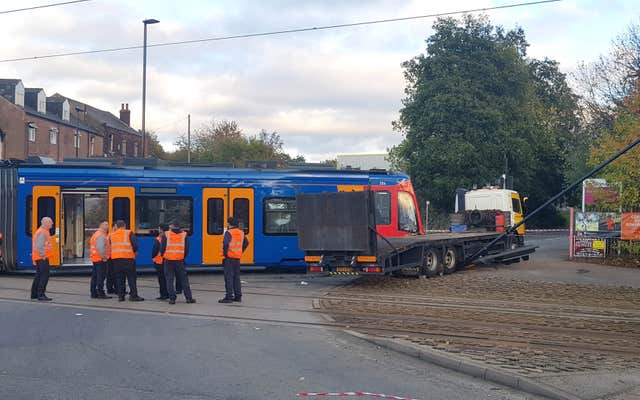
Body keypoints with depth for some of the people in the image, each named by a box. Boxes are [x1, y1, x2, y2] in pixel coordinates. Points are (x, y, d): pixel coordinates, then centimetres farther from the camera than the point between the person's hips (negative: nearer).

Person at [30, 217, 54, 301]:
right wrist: (43, 256, -20)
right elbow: (39, 246, -24)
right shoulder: (43, 232, -14)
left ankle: (34, 294, 22)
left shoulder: (40, 231, 19)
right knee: (45, 275, -13)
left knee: (39, 275, 16)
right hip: (42, 258, -11)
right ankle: (41, 295, -16)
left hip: (38, 258, 11)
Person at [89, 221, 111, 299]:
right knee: (100, 277, -8)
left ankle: (94, 293, 16)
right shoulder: (101, 235, -14)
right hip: (101, 260, -10)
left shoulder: (96, 234, 20)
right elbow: (100, 248, -24)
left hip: (95, 259, 10)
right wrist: (104, 257, -19)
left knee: (94, 277, 11)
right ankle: (101, 293, -8)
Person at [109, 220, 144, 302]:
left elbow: (110, 245, 15)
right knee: (131, 277, 0)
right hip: (128, 258, -4)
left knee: (119, 277, 9)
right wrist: (135, 251, 10)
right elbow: (135, 244, -7)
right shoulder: (129, 233, -1)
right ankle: (133, 295, -3)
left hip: (115, 258, 4)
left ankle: (120, 295, 7)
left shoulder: (111, 235, 13)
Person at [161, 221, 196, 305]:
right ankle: (189, 297, 8)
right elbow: (187, 249, 5)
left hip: (168, 260, -1)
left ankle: (172, 298, 1)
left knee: (169, 280, 5)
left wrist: (163, 255, 17)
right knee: (184, 279, 9)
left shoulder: (166, 234, -2)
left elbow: (162, 248, -2)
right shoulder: (184, 235, 5)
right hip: (179, 260, 1)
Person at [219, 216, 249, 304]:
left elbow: (225, 243, -27)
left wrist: (225, 253, -14)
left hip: (229, 258, -7)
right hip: (237, 258, 7)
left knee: (229, 278, -4)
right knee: (236, 277, 14)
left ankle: (229, 297, -6)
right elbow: (246, 243, 20)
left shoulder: (229, 233, -14)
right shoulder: (241, 233, 9)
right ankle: (238, 296, 16)